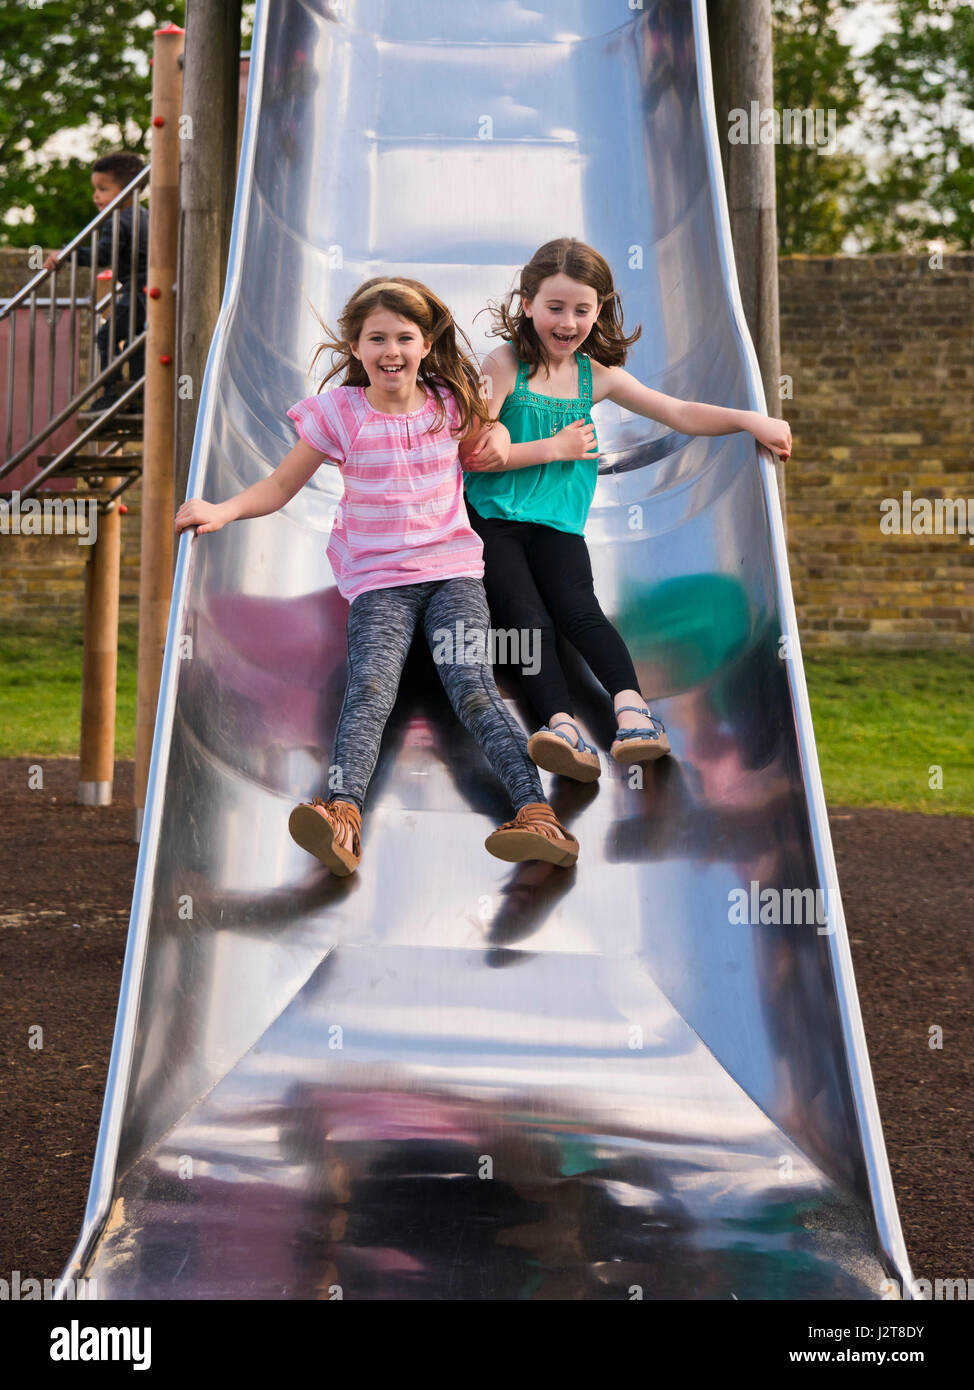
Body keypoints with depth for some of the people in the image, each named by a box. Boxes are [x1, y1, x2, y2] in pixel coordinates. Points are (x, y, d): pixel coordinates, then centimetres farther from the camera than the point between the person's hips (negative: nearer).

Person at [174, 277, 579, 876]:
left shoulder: (449, 404, 9)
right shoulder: (340, 414, 2)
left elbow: (469, 451, 33)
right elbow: (281, 485, 7)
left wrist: (495, 435, 10)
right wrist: (223, 509, -9)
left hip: (454, 569, 1)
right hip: (378, 581, -1)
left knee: (474, 688, -21)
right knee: (370, 688, -27)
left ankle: (537, 814, -34)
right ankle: (344, 815, -47)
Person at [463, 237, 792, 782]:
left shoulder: (598, 376, 13)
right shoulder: (504, 366, 0)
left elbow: (679, 414, 11)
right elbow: (472, 454, -8)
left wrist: (750, 419, -2)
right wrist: (556, 448, -3)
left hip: (558, 524, 3)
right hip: (494, 518, -2)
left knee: (580, 611, -22)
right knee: (527, 619, -22)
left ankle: (632, 708, -38)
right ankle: (562, 724, -38)